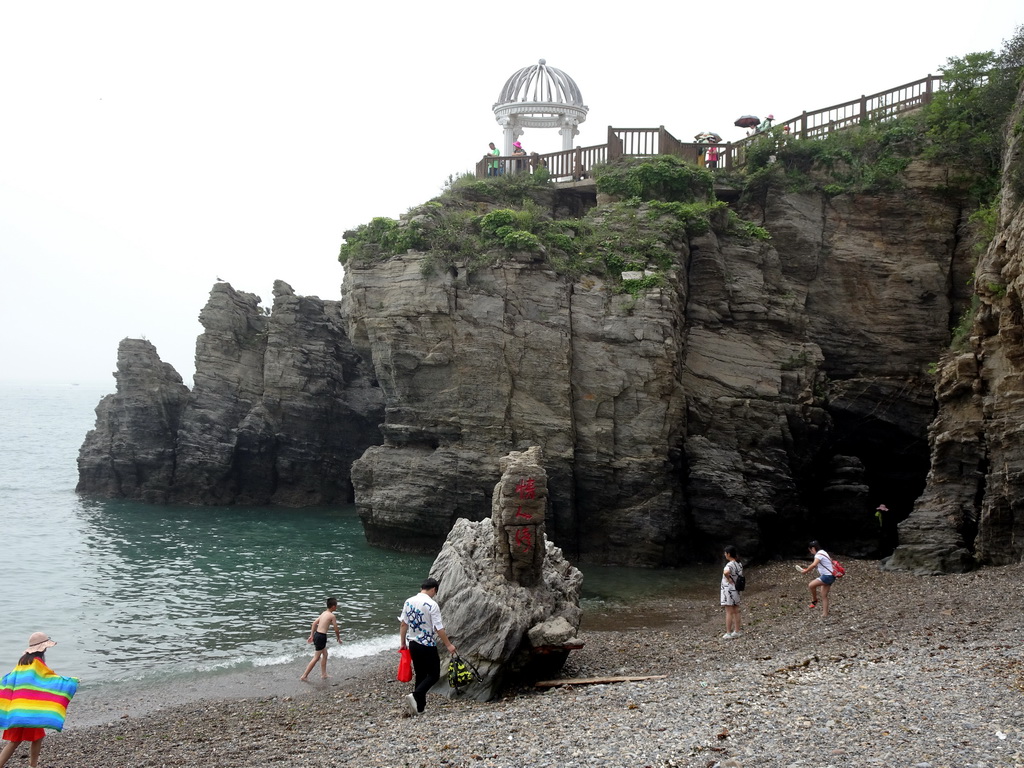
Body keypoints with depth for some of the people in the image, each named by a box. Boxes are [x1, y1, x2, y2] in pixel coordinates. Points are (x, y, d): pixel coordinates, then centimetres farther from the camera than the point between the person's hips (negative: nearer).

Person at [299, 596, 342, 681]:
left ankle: (323, 674, 28)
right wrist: (339, 639, 11)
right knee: (316, 658, -1)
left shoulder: (323, 613, 13)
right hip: (322, 636, -9)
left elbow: (314, 623, 11)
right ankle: (304, 676, 1)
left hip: (317, 634, 9)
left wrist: (311, 636, 12)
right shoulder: (332, 616, -10)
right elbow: (336, 630, -5)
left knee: (325, 654, 21)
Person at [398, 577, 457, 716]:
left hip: (413, 644, 7)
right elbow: (439, 628, -15)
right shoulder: (432, 605, -16)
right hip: (428, 645, -7)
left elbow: (403, 624, 8)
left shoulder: (409, 602, 3)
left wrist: (402, 642, 18)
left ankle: (420, 707, 14)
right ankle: (415, 696, -16)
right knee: (434, 674, 4)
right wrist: (448, 645, -7)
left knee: (420, 675, 15)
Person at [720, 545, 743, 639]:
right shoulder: (739, 564, 8)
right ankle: (736, 632, 18)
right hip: (736, 590, 8)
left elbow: (726, 572, -41)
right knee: (736, 612, 13)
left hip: (729, 589, -8)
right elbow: (741, 575, 20)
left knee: (729, 612, -3)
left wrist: (729, 579, -24)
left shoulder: (730, 564, -20)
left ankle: (728, 634, 0)